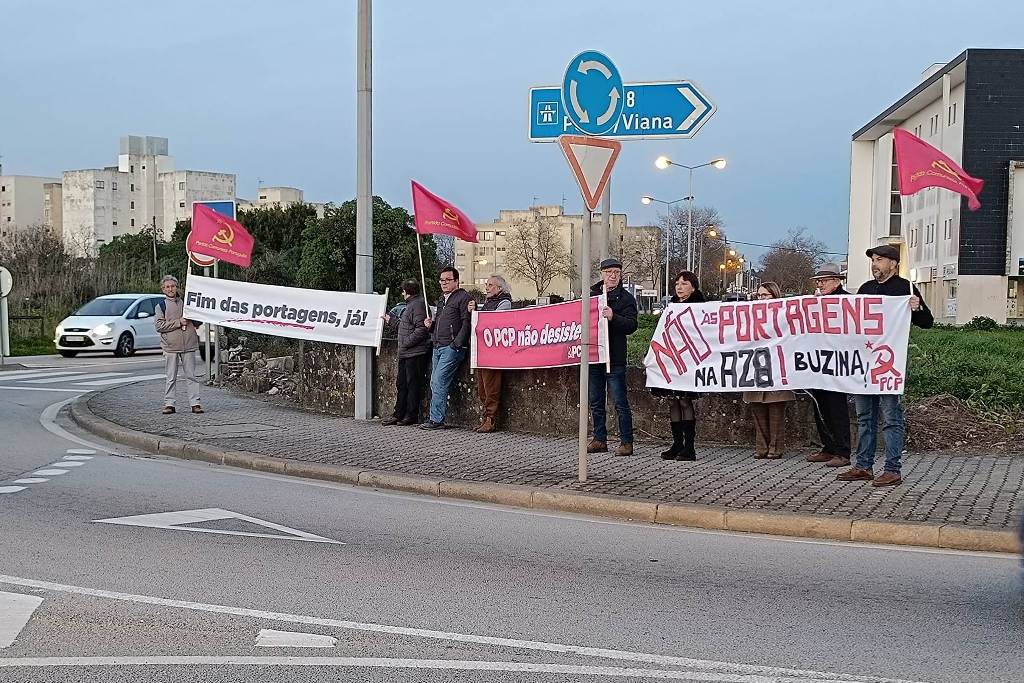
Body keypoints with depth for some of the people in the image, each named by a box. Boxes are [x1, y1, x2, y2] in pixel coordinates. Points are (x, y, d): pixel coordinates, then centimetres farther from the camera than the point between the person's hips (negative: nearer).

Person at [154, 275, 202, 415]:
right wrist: (178, 322, -12)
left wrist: (191, 319, 0)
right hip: (170, 346, -2)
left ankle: (195, 403, 4)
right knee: (171, 378, 3)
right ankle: (169, 404, 8)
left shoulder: (186, 302, 12)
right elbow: (159, 326, -6)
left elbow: (198, 322, 22)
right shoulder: (161, 306, 6)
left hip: (188, 345, 2)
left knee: (191, 375, 2)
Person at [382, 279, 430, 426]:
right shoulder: (411, 305, 20)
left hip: (415, 353, -11)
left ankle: (412, 415, 3)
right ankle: (399, 415, 18)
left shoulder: (418, 305, -13)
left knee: (413, 384, -3)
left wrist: (406, 342, -18)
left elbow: (421, 329, -22)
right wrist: (391, 320, 38)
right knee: (401, 384, 13)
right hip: (405, 353, 11)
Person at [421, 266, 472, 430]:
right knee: (434, 383, 6)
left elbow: (466, 323, -13)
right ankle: (436, 419, 11)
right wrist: (431, 325, 10)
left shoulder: (463, 297, -4)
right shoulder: (442, 300, 23)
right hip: (438, 347, 9)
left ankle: (436, 420, -11)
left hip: (452, 348, -9)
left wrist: (456, 344, -20)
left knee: (439, 382, -13)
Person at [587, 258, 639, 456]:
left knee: (620, 402, -4)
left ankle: (626, 442, 1)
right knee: (596, 402, 12)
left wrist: (613, 317, -26)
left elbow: (631, 325, -12)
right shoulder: (591, 294, 13)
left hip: (614, 358, -5)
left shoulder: (625, 298, 0)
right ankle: (599, 440, 21)